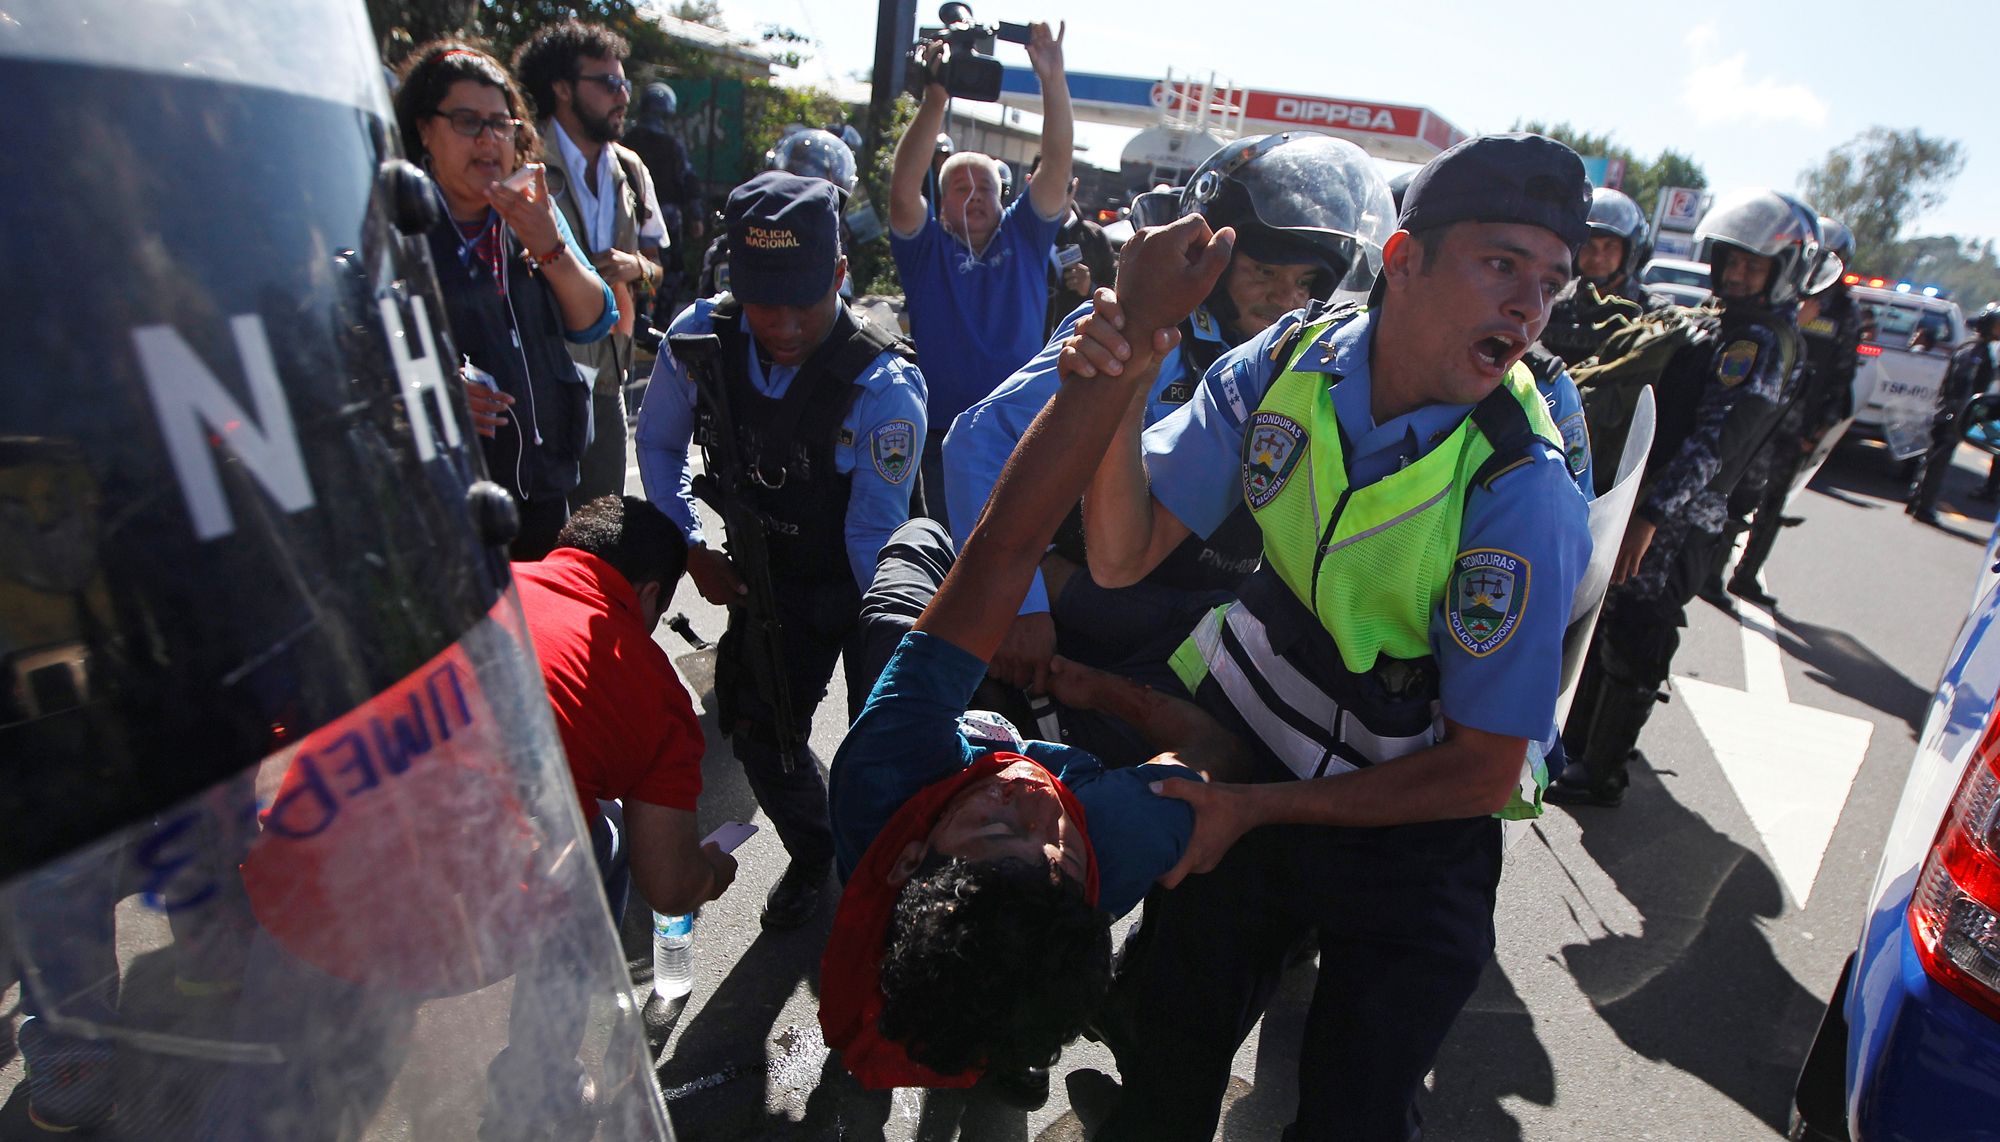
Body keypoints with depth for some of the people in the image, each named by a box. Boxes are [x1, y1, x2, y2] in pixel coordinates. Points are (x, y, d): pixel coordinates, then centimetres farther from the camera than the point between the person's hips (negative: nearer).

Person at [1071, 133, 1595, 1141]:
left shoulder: (1526, 494, -26)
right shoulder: (1280, 366, -15)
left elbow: (1482, 772, -19)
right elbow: (1124, 556, -15)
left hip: (1404, 836, -2)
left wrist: (1258, 811, -18)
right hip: (1233, 760, 3)